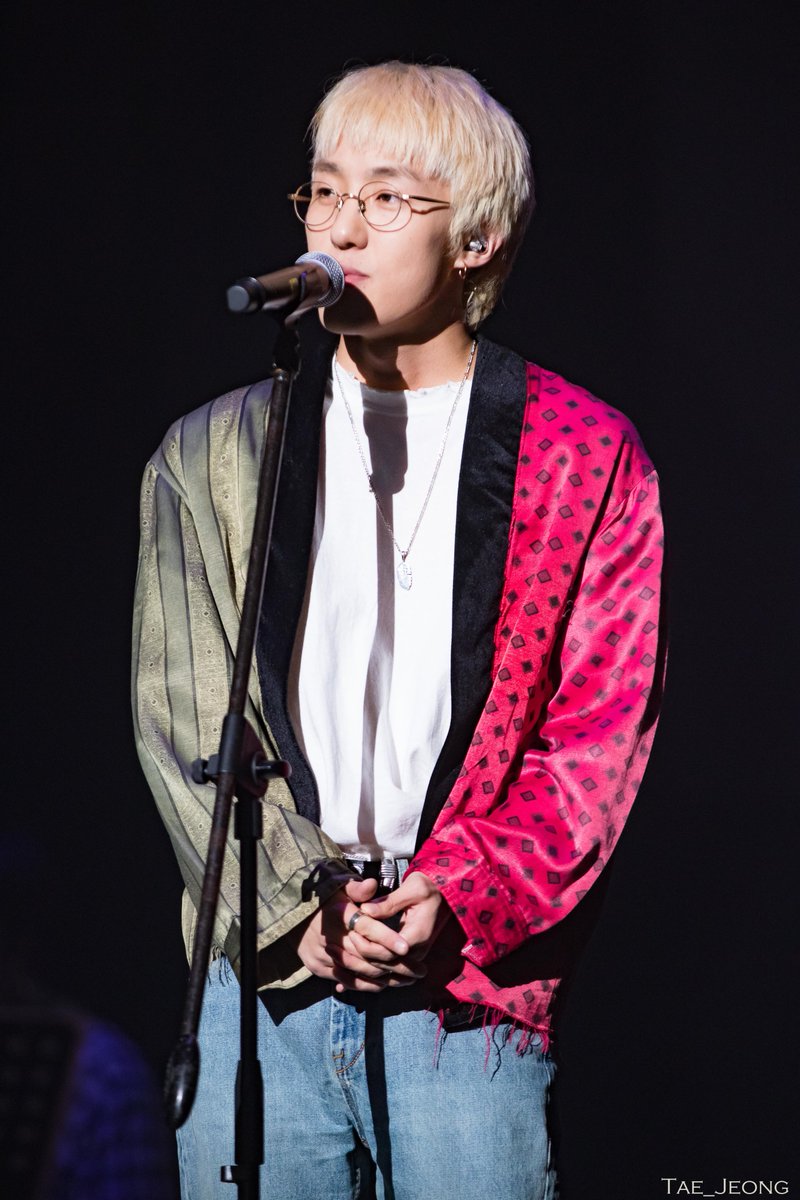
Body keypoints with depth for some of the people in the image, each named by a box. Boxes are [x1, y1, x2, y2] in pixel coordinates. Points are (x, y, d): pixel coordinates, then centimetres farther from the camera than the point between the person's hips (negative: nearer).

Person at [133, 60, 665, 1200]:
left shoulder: (586, 456, 5)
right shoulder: (211, 455, 11)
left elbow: (603, 728, 1)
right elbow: (182, 715, 5)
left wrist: (459, 898, -12)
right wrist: (304, 911, -8)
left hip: (471, 994, -2)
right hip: (261, 991, 2)